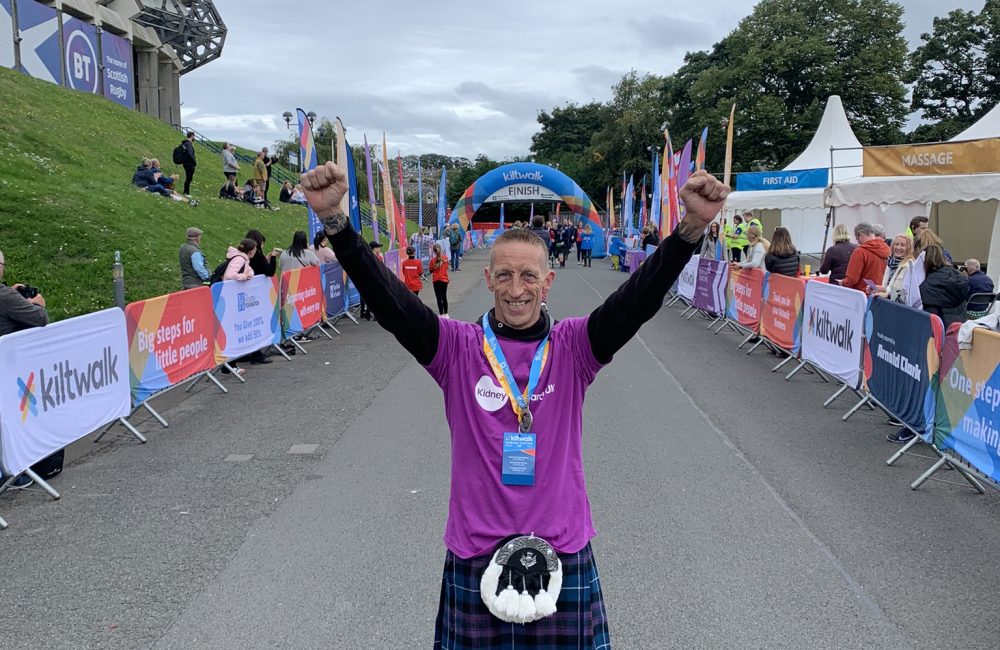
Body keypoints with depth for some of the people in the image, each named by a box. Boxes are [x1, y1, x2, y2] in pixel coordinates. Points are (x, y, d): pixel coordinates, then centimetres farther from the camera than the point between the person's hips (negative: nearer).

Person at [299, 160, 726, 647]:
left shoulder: (574, 348, -4)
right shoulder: (458, 349, -6)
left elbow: (640, 299, -17)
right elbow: (388, 300, -17)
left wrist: (691, 227, -32)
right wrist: (334, 220, -30)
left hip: (564, 553, 1)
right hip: (474, 556, 0)